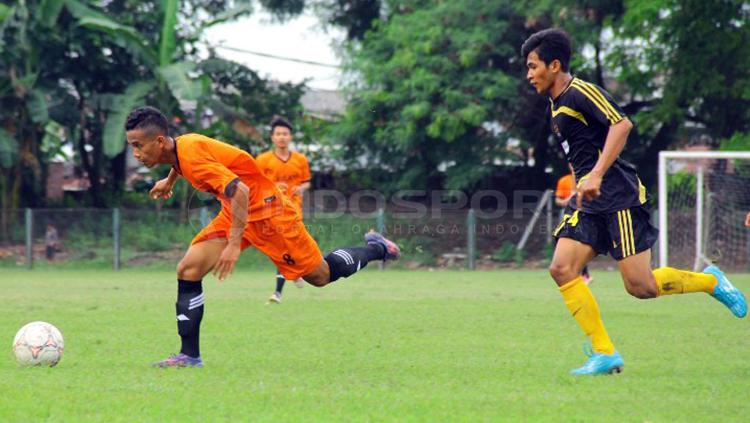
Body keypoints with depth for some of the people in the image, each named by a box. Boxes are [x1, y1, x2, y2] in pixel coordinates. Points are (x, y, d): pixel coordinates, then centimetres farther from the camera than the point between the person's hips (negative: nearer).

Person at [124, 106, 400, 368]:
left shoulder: (192, 154, -30)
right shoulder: (178, 147, -3)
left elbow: (240, 191, -36)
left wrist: (235, 244, -38)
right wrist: (169, 181, 39)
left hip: (263, 210, -9)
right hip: (234, 212, 9)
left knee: (321, 276, 5)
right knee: (188, 270, -8)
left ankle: (376, 249, 29)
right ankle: (189, 355, -5)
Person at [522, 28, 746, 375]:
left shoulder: (581, 93, -11)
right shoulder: (556, 103, 18)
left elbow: (621, 124, -24)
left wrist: (596, 175, -28)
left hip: (619, 199, -9)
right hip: (589, 204, 9)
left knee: (640, 286, -10)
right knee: (562, 269, -7)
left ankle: (710, 281, 16)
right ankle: (605, 354, -3)